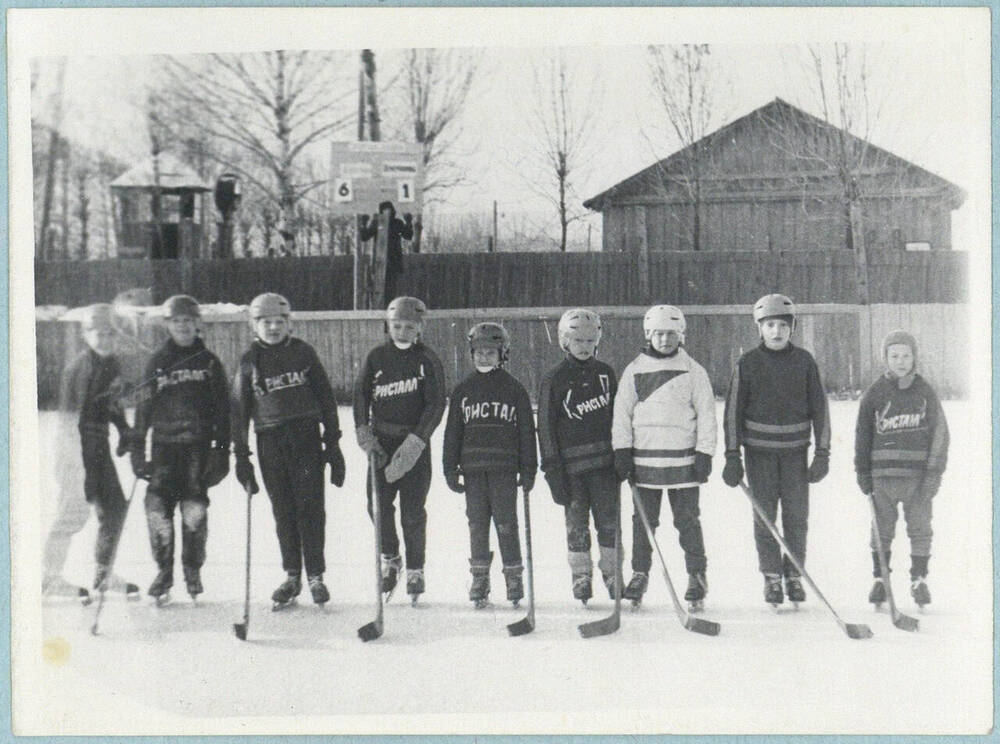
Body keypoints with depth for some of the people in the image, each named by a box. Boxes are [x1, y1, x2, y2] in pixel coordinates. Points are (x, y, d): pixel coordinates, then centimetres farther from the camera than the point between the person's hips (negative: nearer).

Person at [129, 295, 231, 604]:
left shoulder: (208, 362, 8)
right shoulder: (157, 363, 9)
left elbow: (222, 408, 7)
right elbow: (143, 407, 10)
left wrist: (222, 448, 1)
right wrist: (137, 448, 5)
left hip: (199, 444, -1)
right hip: (164, 443, 1)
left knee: (194, 507, -6)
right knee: (157, 506, -7)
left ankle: (193, 570, 12)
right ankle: (164, 572, 7)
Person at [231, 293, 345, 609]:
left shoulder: (303, 352, 4)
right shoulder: (250, 360, 5)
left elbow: (326, 398, 7)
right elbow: (239, 409, 8)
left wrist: (332, 441, 4)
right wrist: (241, 455, 4)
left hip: (306, 436, -1)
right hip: (270, 441, 1)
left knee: (310, 506, -5)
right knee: (283, 510, 5)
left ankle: (315, 576, 3)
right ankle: (292, 576, 16)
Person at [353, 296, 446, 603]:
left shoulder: (428, 360, -1)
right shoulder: (377, 357, 7)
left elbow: (436, 404, -7)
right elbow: (361, 393, 7)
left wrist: (416, 439, -17)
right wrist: (363, 432, -6)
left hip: (415, 442, -2)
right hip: (381, 440, 2)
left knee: (413, 511, 0)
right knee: (378, 503, -5)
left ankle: (415, 570, 14)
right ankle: (389, 559, 18)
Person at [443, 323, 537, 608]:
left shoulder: (514, 390, 4)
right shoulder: (463, 390, 11)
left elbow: (526, 431, 4)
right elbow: (453, 431, 12)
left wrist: (528, 470, 1)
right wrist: (450, 469, 7)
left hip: (504, 469, -2)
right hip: (473, 469, 2)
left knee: (506, 523, -2)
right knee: (477, 523, 5)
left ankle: (514, 576, 9)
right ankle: (479, 579, 13)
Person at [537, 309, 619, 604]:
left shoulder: (605, 373, 8)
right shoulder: (554, 379, -3)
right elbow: (546, 427, -4)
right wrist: (552, 470, -8)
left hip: (604, 460, 3)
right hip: (572, 463, -2)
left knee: (609, 520, 3)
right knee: (577, 523, 4)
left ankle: (611, 571, 16)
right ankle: (580, 576, 15)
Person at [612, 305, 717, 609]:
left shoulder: (693, 371, 1)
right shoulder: (634, 370, 6)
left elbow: (706, 414, 2)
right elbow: (621, 413, 7)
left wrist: (705, 454, -3)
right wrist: (622, 451, 1)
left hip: (683, 459, -1)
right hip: (644, 459, 2)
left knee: (687, 520, 3)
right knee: (643, 521, 7)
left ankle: (697, 575, 14)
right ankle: (640, 574, 19)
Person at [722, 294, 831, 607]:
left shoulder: (804, 361, 1)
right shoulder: (748, 364, -1)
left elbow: (819, 407, 5)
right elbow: (733, 410, 1)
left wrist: (823, 452, 1)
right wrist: (732, 456, -3)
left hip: (795, 451, 1)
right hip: (759, 450, -1)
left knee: (796, 516, 1)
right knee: (764, 516, 2)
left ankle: (794, 575, 15)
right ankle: (771, 576, 14)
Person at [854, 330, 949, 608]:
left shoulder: (925, 392, 1)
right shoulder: (875, 393, 1)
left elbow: (939, 433, 1)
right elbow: (863, 434, 7)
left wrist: (934, 473, -5)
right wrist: (862, 472, 6)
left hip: (918, 475, 0)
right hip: (883, 474, 0)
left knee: (920, 528, 5)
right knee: (882, 530, 7)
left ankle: (919, 579, 19)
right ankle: (880, 579, 21)